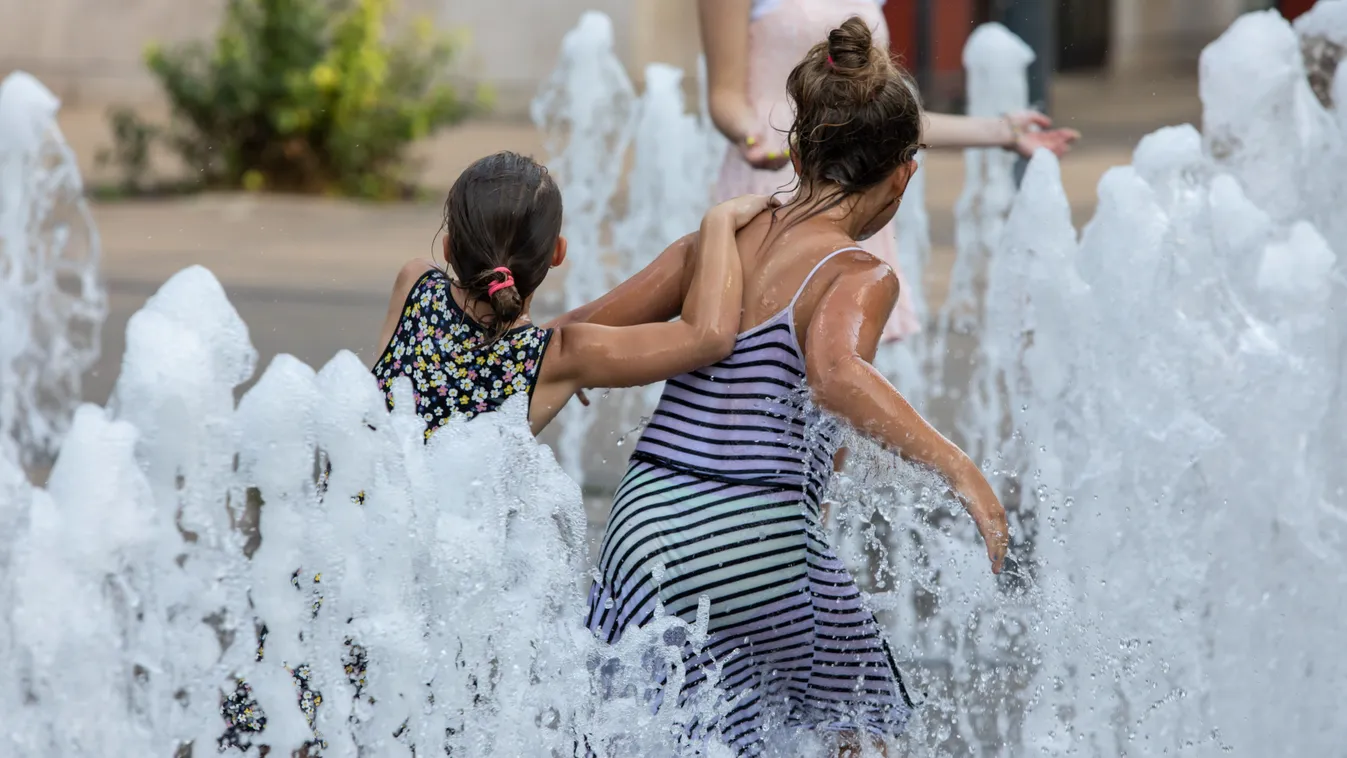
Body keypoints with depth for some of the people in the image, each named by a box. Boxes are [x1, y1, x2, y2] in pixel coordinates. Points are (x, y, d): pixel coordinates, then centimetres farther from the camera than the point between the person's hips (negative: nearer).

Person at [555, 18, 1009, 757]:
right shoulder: (859, 274, -5)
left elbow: (578, 336, 12)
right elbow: (834, 372, -28)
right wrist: (957, 466, -33)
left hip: (644, 522, 5)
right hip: (754, 538, -5)